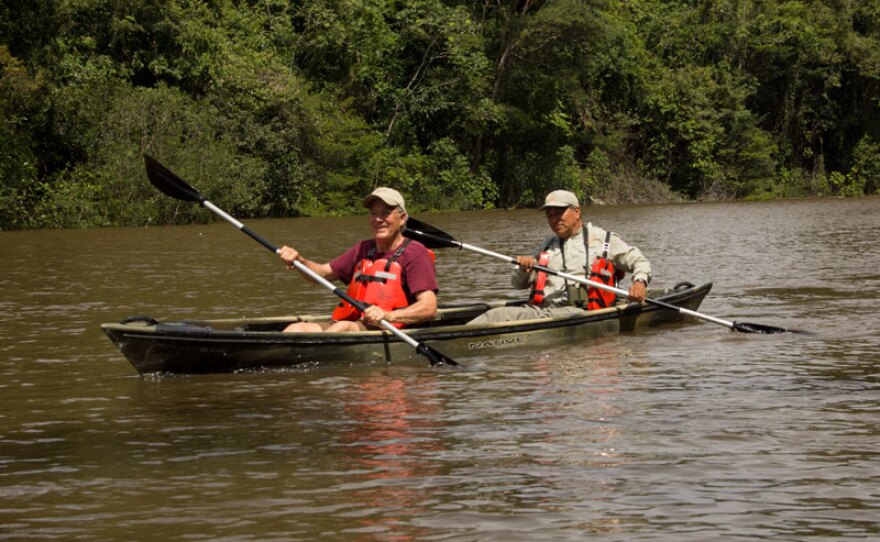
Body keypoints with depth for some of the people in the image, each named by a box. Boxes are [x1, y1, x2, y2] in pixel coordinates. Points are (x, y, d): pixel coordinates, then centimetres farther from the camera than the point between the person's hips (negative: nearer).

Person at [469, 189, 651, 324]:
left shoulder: (604, 240, 15)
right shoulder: (547, 246, 30)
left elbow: (639, 261, 16)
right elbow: (518, 284, 30)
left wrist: (640, 282, -7)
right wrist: (523, 269, 6)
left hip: (577, 311, -5)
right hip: (540, 309, 5)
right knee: (497, 314, -25)